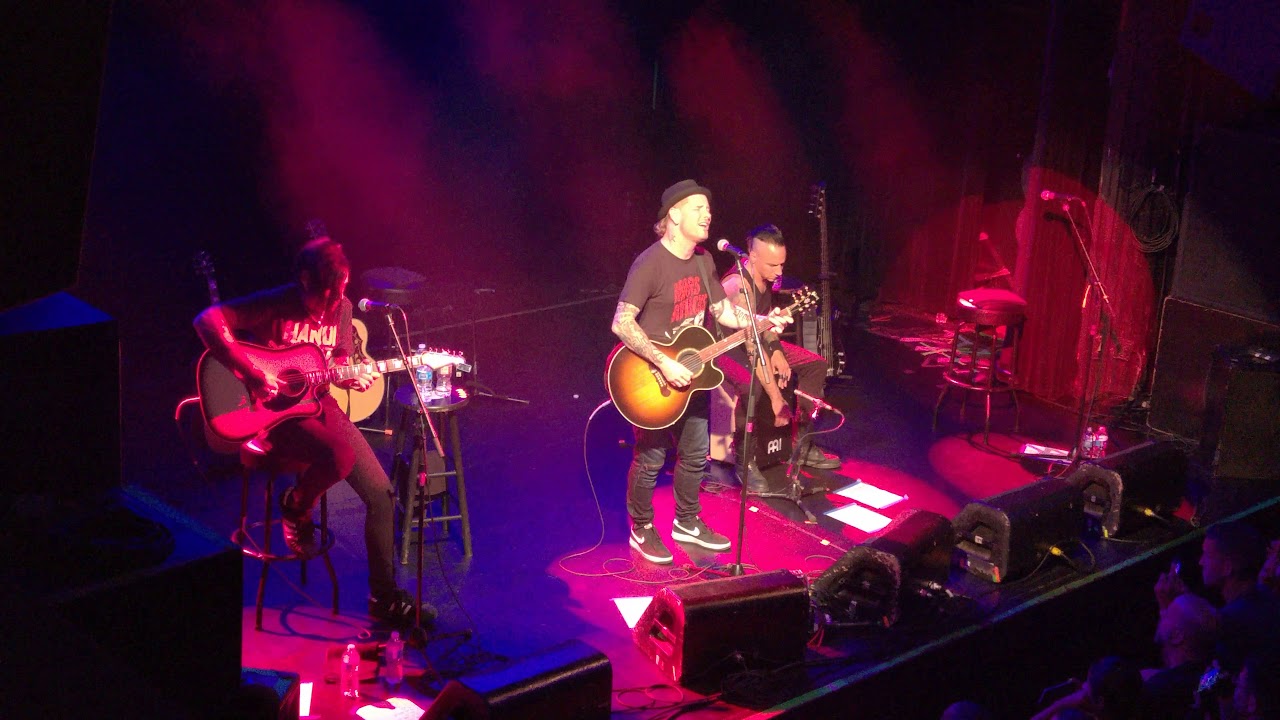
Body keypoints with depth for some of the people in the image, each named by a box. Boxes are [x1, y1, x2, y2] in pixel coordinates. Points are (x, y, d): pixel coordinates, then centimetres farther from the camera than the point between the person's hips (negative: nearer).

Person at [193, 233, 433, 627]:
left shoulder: (341, 309, 3)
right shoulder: (275, 305, -17)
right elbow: (207, 320, -27)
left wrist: (352, 377, -8)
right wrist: (252, 372, -30)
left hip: (318, 403, 6)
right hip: (274, 414, -6)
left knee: (381, 491, -5)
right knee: (340, 456, -34)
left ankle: (384, 598, 7)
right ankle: (295, 507, 2)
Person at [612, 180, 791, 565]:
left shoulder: (703, 261, 4)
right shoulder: (650, 264, -22)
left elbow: (722, 310, 13)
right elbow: (622, 323, -28)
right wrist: (665, 364, -30)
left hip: (690, 376, 8)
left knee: (695, 453, 17)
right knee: (650, 460, 4)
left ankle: (686, 522, 35)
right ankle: (642, 531, 22)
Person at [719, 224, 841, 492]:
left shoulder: (765, 277, -6)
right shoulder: (738, 285, -32)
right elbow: (753, 349, -35)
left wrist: (776, 350, -7)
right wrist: (777, 399, -35)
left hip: (757, 338, 9)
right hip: (726, 347, -9)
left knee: (815, 364, 3)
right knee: (753, 385, -38)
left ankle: (802, 444, 9)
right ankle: (745, 462, -20)